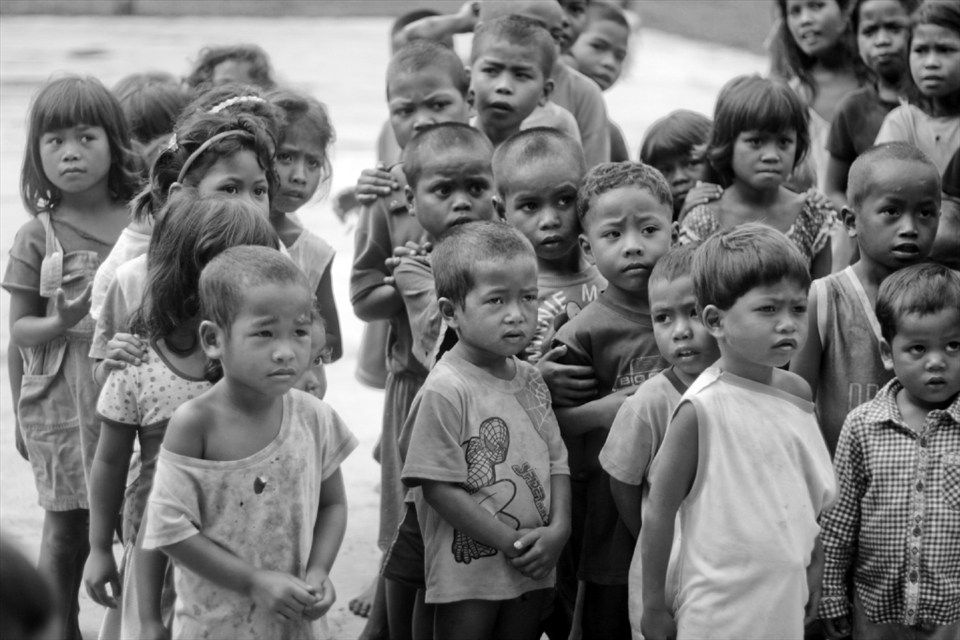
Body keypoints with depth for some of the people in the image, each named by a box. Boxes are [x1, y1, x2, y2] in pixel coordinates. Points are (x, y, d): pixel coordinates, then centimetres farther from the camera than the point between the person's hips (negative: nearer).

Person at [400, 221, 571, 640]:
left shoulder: (530, 380, 5)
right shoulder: (445, 390, -17)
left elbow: (556, 459, 9)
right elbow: (438, 487, -18)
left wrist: (558, 529, -8)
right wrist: (510, 542, -16)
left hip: (533, 568, 7)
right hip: (469, 570, -7)